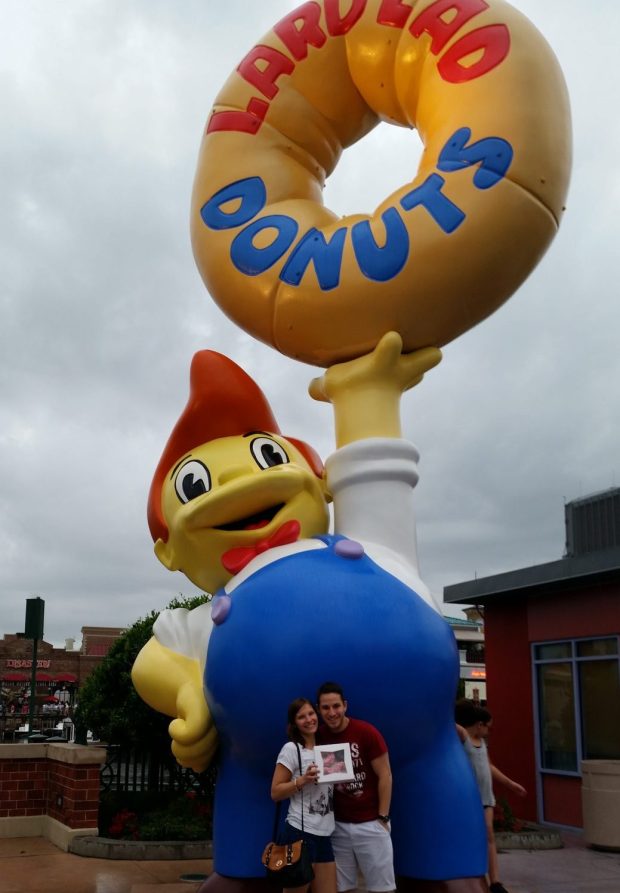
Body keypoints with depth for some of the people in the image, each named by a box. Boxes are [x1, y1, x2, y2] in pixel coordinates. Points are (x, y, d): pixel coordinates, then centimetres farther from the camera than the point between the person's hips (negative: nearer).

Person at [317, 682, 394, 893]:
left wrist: (383, 817, -8)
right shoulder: (318, 737, 0)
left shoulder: (367, 733, -11)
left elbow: (385, 776, -7)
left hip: (370, 823, -3)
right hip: (338, 825, 3)